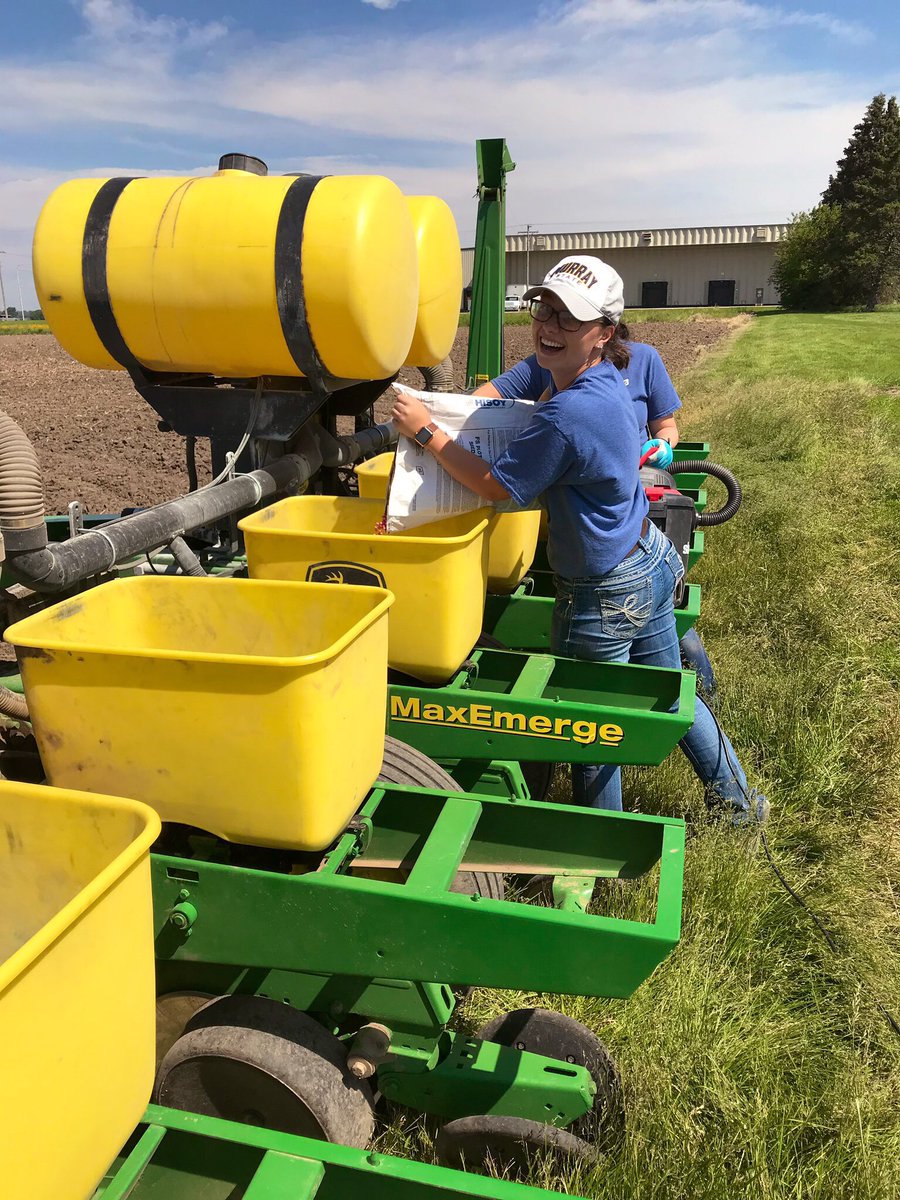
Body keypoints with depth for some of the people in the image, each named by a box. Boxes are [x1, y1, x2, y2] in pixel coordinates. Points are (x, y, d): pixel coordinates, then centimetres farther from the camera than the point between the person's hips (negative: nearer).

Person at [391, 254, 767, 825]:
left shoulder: (567, 415, -29)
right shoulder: (609, 379, 1)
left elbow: (494, 484, -19)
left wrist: (426, 431, -12)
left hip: (603, 598, -9)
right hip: (652, 561, 10)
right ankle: (741, 801, 44)